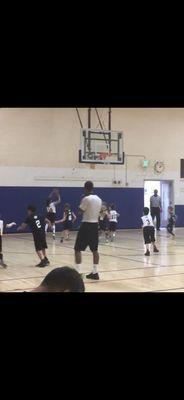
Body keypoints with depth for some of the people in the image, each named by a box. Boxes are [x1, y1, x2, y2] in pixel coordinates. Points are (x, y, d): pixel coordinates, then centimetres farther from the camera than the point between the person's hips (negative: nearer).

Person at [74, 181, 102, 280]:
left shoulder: (86, 198, -15)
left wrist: (81, 201, 4)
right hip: (95, 225, 7)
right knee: (94, 250, 12)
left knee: (77, 249, -3)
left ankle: (77, 272, -8)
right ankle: (95, 272, 15)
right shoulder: (99, 199, 9)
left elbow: (80, 211, -7)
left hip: (86, 225, -7)